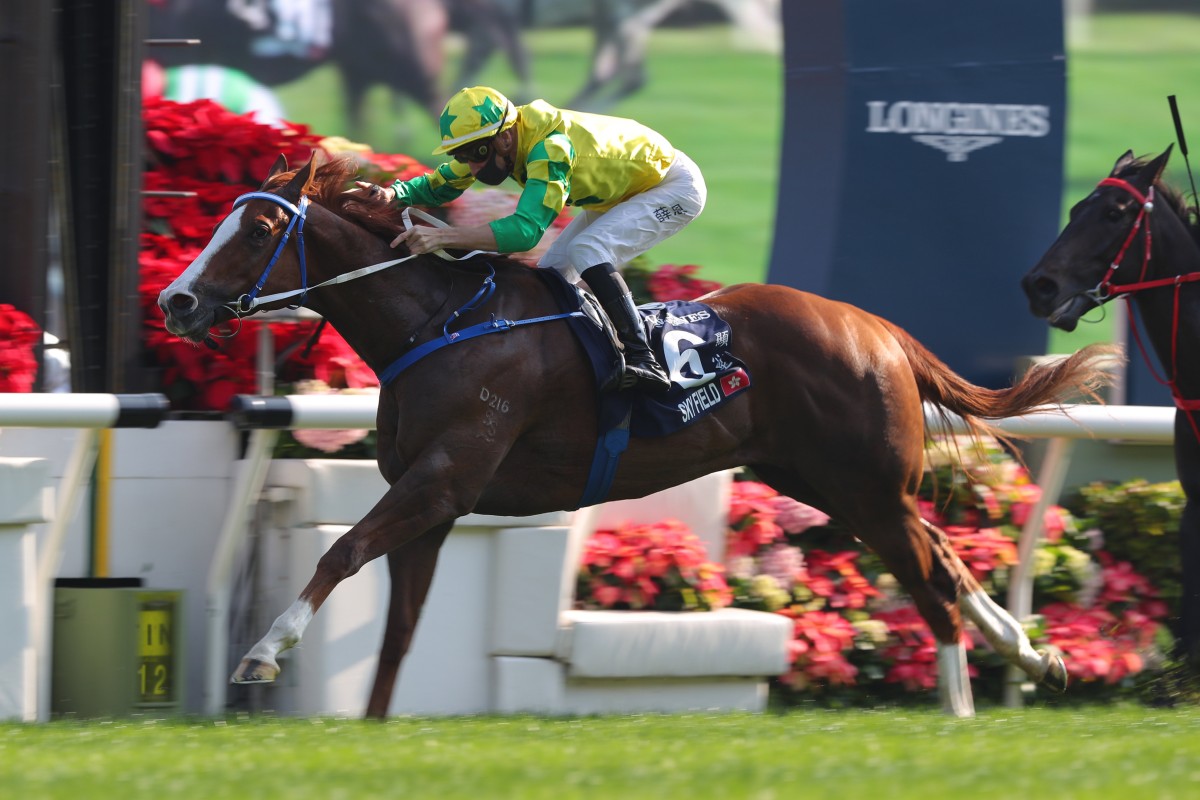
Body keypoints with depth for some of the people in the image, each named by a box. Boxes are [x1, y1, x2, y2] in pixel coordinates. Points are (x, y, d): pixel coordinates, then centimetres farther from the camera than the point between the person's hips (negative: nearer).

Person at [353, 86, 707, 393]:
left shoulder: (549, 148, -38)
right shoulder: (490, 142, -12)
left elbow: (525, 229, -49)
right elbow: (441, 183, -1)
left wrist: (441, 237, -57)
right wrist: (393, 194, -23)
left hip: (675, 185, -10)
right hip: (618, 194, 10)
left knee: (588, 250, -29)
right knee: (553, 271, 5)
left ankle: (643, 360, -32)